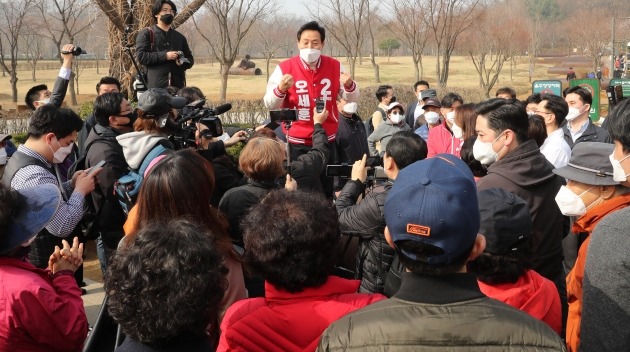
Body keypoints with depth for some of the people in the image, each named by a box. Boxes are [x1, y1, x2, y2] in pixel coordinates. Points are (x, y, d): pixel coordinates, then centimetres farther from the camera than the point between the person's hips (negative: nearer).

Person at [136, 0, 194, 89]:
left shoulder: (179, 37, 22)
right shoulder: (146, 34, 7)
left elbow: (190, 59, 26)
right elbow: (141, 56, -5)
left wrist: (183, 63, 1)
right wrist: (165, 56, -12)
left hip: (178, 85, 5)